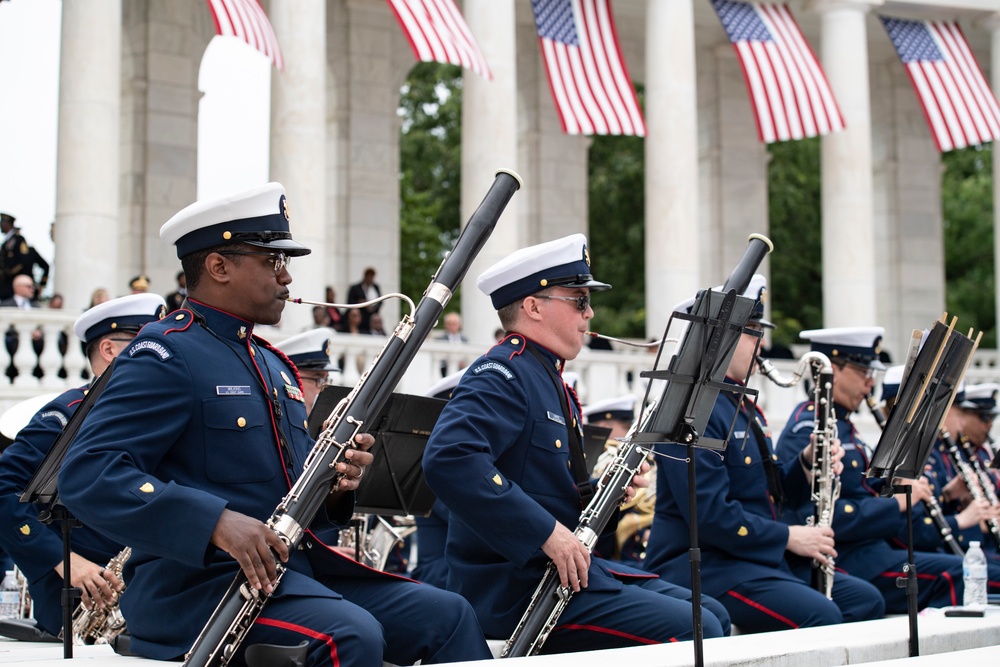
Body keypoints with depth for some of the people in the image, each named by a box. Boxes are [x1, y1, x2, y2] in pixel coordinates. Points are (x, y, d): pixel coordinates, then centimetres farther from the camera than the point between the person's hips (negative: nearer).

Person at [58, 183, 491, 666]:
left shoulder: (274, 366, 20)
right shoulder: (166, 355, -8)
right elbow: (85, 476, -19)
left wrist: (336, 486, 2)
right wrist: (216, 522, -29)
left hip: (295, 565, 8)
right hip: (198, 577, -8)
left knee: (446, 614, -8)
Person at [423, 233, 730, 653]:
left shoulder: (549, 381, 18)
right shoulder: (501, 374, -14)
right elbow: (448, 459, -31)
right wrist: (546, 532, -30)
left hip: (562, 566, 10)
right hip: (513, 586, -10)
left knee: (712, 615, 8)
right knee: (695, 632, -18)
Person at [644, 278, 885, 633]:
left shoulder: (745, 409, 19)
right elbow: (710, 514, -22)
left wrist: (805, 467, 3)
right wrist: (787, 536, -16)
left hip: (763, 558, 10)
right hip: (701, 564, -10)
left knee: (866, 600, -1)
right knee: (820, 616, -28)